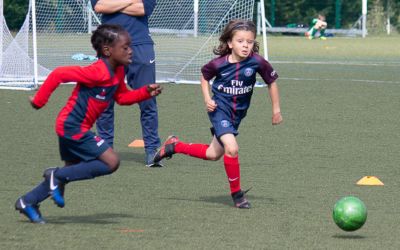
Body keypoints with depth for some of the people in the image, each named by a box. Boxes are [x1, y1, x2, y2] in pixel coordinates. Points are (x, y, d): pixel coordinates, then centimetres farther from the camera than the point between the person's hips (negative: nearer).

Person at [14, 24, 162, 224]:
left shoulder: (118, 72, 6)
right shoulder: (98, 73, -24)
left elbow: (122, 97, 19)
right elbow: (59, 74, -24)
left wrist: (146, 92, 3)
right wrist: (39, 101, -18)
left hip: (71, 127, 10)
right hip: (72, 127, -10)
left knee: (74, 169, 19)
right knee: (111, 162, -12)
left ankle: (28, 202, 26)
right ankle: (57, 177, -6)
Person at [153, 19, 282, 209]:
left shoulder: (257, 62, -18)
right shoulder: (219, 63, -18)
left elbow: (272, 82, -1)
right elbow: (204, 76, 5)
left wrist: (276, 110, 2)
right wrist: (207, 99, -7)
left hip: (237, 113, 4)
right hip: (219, 109, -4)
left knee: (213, 154, 16)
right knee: (232, 148, -22)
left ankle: (175, 146, 38)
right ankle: (236, 194, -5)